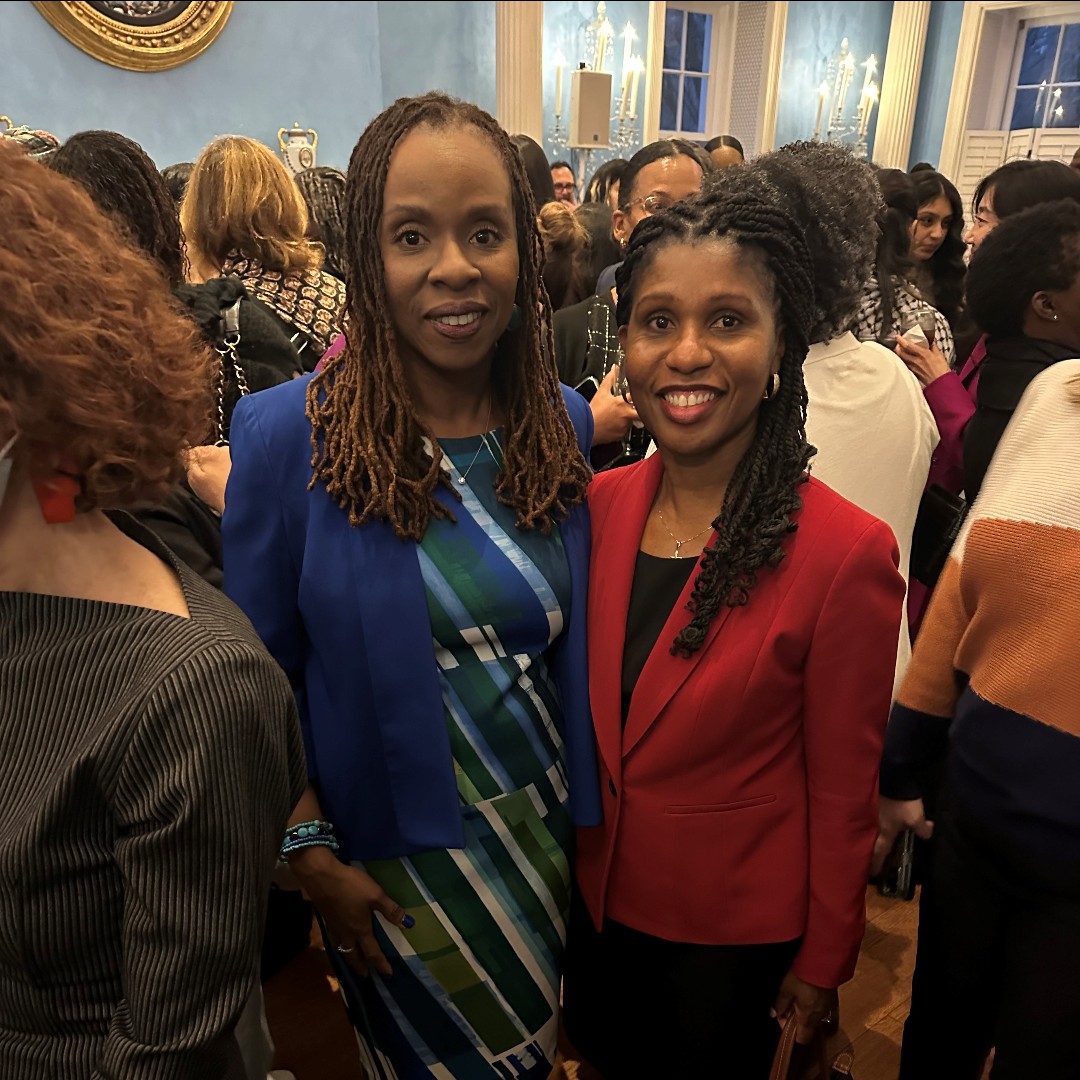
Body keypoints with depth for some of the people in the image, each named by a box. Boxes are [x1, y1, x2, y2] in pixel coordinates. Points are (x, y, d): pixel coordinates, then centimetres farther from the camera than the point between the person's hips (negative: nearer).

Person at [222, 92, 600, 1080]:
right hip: (394, 858, -3)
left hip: (548, 831, 4)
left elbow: (577, 644, 4)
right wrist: (312, 856, -10)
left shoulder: (567, 423, -6)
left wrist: (585, 811, 3)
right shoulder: (290, 434, -17)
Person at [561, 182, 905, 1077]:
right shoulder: (597, 506, -10)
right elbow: (581, 715, 1)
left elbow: (842, 791, -14)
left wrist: (824, 961, -4)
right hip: (598, 894, 4)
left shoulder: (847, 551, -24)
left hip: (737, 925, -4)